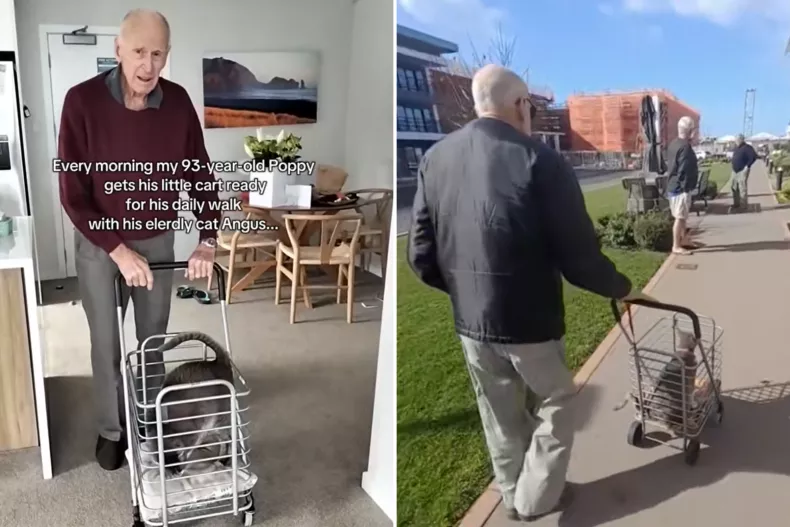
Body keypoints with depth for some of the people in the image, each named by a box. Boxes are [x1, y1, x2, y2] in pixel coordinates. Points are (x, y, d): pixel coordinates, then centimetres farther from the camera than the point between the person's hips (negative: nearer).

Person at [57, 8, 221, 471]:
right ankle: (111, 430, 32)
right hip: (98, 243, -2)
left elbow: (201, 176, -5)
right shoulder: (83, 101, -21)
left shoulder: (178, 103, -13)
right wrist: (119, 250, -23)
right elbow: (73, 194, -18)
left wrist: (208, 241, -17)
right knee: (106, 343, 10)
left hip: (157, 239, 2)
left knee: (154, 339, 14)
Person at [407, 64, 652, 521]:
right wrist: (620, 288, 3)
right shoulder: (541, 161, -18)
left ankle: (514, 496, 41)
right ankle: (536, 499, 31)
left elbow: (421, 257, 0)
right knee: (557, 404, 20)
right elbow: (579, 256, -17)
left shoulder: (434, 159, -2)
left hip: (469, 322, 5)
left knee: (502, 417, 22)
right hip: (530, 320, -5)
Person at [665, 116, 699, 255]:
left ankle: (684, 240, 29)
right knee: (680, 217, -4)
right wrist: (686, 188, -19)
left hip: (673, 185, 10)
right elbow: (684, 170, -23)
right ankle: (676, 246, 0)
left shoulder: (674, 143, 12)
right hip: (680, 187, -10)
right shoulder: (685, 146, -19)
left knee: (682, 216, 19)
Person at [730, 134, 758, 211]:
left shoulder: (747, 147, -13)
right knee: (734, 188, 13)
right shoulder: (736, 148, 14)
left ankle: (743, 205, -2)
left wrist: (748, 166, -21)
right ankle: (736, 204, 24)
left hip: (742, 171, -9)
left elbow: (754, 156, -21)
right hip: (735, 171, 9)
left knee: (742, 189, -7)